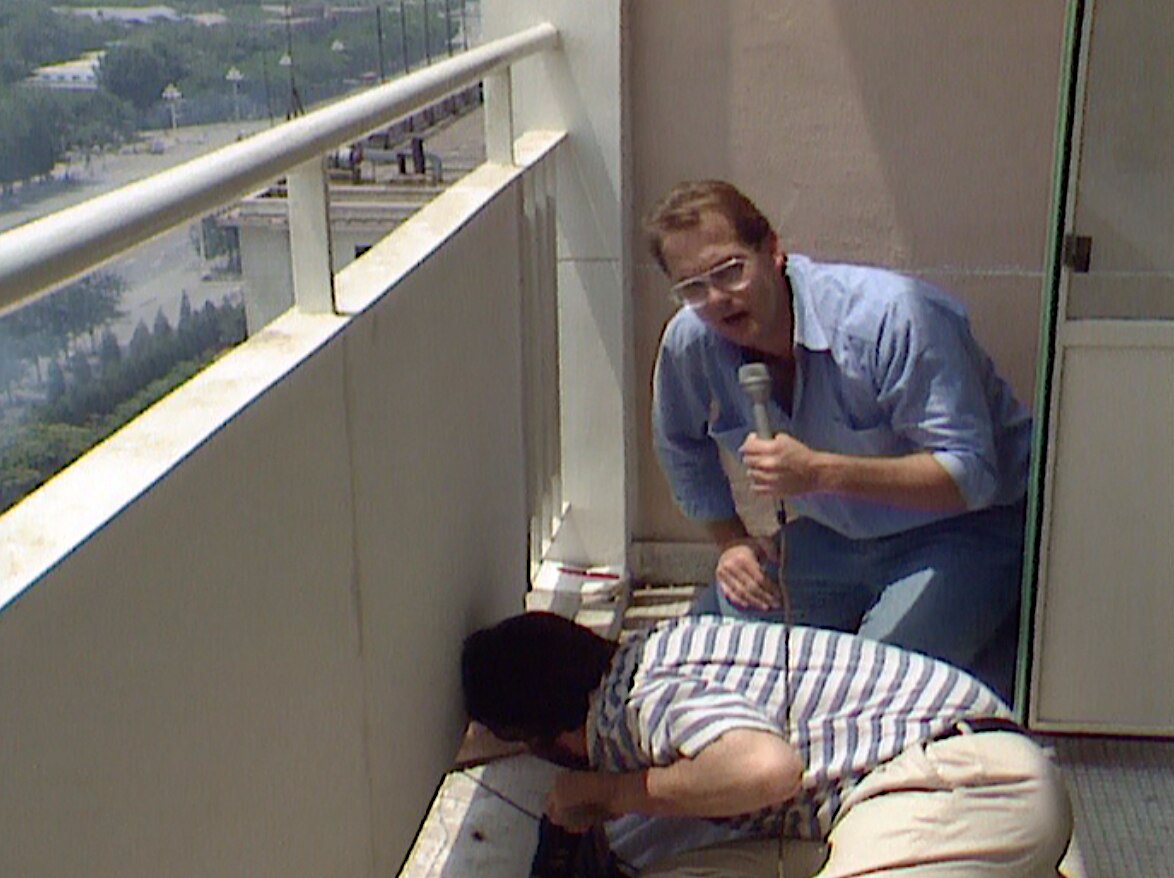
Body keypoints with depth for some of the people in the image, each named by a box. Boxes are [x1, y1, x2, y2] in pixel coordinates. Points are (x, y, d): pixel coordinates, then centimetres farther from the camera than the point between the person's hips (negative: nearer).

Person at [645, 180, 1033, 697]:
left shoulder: (891, 315, -28)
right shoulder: (689, 341, -11)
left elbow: (969, 475, -30)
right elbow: (683, 450, 12)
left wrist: (821, 472, -41)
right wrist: (731, 540, 0)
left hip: (962, 528, -6)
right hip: (836, 535, 6)